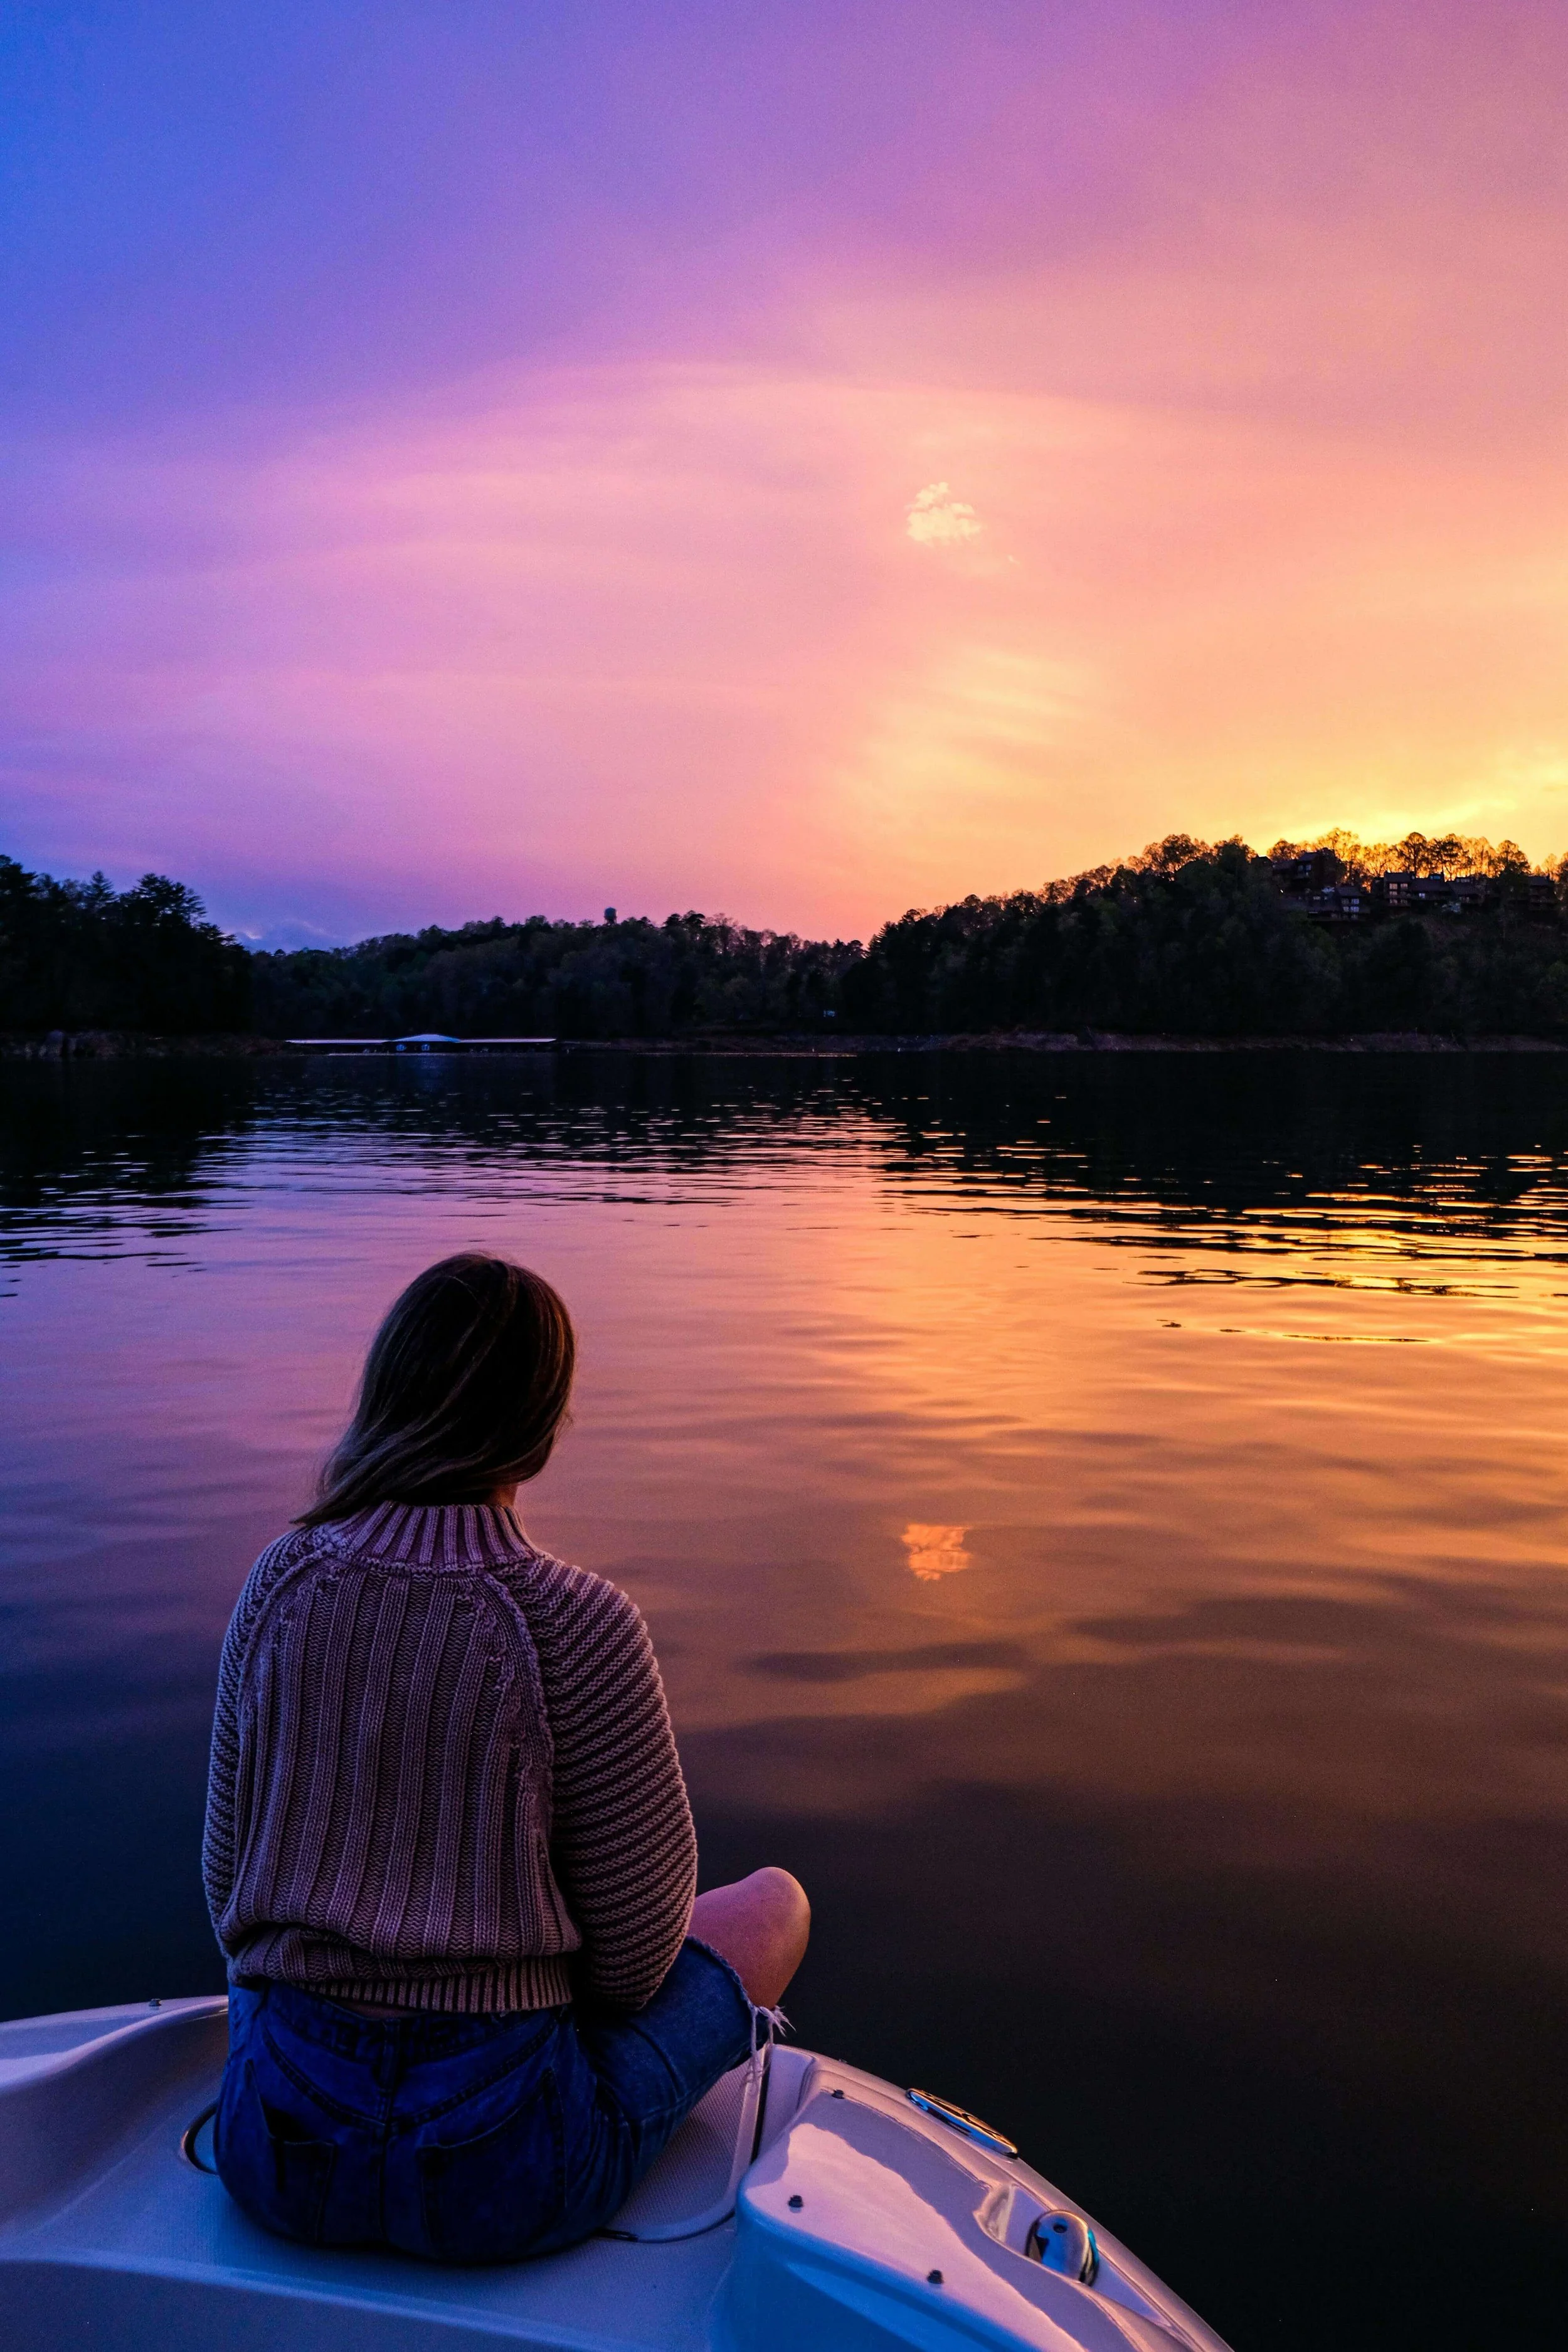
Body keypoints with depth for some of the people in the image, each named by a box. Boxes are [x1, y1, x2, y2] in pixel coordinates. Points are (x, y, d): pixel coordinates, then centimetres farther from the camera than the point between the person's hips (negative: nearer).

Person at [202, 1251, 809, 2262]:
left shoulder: (282, 1580, -5)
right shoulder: (577, 1622, -19)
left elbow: (231, 1877, 6)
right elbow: (635, 1953, -8)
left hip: (275, 2147, 5)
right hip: (492, 2177, -4)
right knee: (775, 1905, 20)